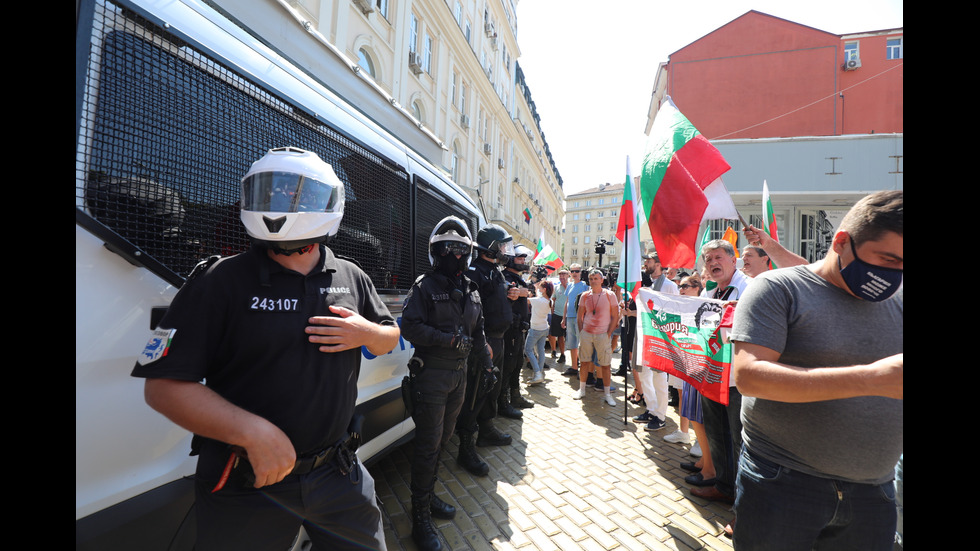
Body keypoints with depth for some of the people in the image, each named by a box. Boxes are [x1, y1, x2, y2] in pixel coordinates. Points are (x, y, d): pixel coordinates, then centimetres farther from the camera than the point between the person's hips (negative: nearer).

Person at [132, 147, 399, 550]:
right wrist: (253, 432, -23)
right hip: (247, 487, -3)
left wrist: (366, 333, -12)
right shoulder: (220, 281, -11)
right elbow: (163, 384, -12)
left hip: (338, 472, 4)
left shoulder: (352, 278, 0)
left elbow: (390, 337, 11)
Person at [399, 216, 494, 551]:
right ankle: (420, 519, 17)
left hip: (458, 373, 6)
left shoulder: (471, 290, 10)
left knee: (442, 439, 18)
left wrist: (487, 364, 12)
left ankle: (428, 496, 37)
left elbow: (478, 332, 16)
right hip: (431, 374, -6)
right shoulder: (425, 286, -9)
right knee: (428, 446, 1)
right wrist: (450, 340, -21)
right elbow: (410, 327, -17)